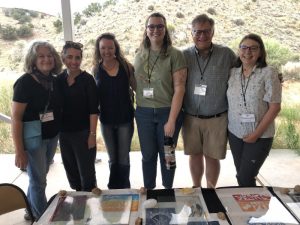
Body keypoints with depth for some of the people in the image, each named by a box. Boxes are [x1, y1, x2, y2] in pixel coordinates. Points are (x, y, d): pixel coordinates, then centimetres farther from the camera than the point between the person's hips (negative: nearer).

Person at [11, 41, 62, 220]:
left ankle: (32, 211, 44)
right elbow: (16, 118, -17)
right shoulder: (25, 82, -17)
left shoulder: (55, 81, 1)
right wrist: (19, 151, -19)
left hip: (52, 137, 6)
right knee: (38, 181, 7)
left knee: (39, 178, 22)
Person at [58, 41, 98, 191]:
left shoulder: (87, 79, -9)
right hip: (64, 133, 5)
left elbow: (93, 110, -11)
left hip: (83, 133, -5)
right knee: (71, 172, 17)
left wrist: (92, 134, -15)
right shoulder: (58, 79, 4)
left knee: (87, 173, 4)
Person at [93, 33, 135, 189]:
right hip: (106, 120, 2)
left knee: (123, 158, 9)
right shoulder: (96, 69, -1)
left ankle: (124, 189, 28)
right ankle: (114, 189, 35)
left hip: (125, 119, -2)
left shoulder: (126, 66, -6)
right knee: (113, 159, 17)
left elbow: (136, 88, 1)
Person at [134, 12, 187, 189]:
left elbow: (179, 89, -12)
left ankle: (168, 191, 34)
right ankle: (148, 190, 34)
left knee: (167, 155, 12)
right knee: (148, 155, 14)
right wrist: (136, 109, 3)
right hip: (144, 113, 3)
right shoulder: (139, 56, 7)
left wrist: (171, 120, -15)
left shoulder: (175, 55, -7)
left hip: (168, 112, -3)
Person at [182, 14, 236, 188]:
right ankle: (196, 188, 36)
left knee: (212, 156, 10)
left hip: (216, 118, -1)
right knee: (195, 154, 15)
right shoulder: (184, 55, 1)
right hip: (190, 118, 2)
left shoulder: (226, 54, -3)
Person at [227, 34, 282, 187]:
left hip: (260, 137, -4)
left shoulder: (268, 74, -10)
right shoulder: (232, 73, 2)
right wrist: (226, 126, -1)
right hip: (235, 134, 4)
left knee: (245, 178, -2)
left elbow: (274, 107, -12)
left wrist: (256, 134, -14)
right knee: (241, 175, 14)